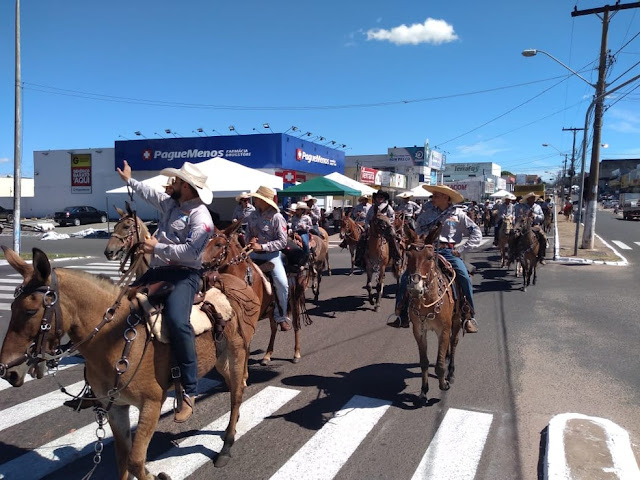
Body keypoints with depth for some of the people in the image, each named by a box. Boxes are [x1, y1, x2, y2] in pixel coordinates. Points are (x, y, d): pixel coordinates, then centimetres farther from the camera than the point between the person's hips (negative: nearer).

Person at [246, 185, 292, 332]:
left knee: (282, 283, -21)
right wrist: (250, 240, -4)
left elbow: (282, 242, -13)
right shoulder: (253, 215, 7)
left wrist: (262, 246, -19)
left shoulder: (277, 217, -10)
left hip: (271, 253, -5)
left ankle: (281, 317, -2)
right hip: (254, 253, 5)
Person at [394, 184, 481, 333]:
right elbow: (417, 233, 16)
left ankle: (470, 317, -8)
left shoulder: (458, 214, 6)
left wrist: (461, 249, -3)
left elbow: (477, 234, 4)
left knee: (465, 278, -25)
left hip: (449, 252, -2)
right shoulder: (427, 212, 13)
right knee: (405, 278, -12)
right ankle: (402, 317, -1)